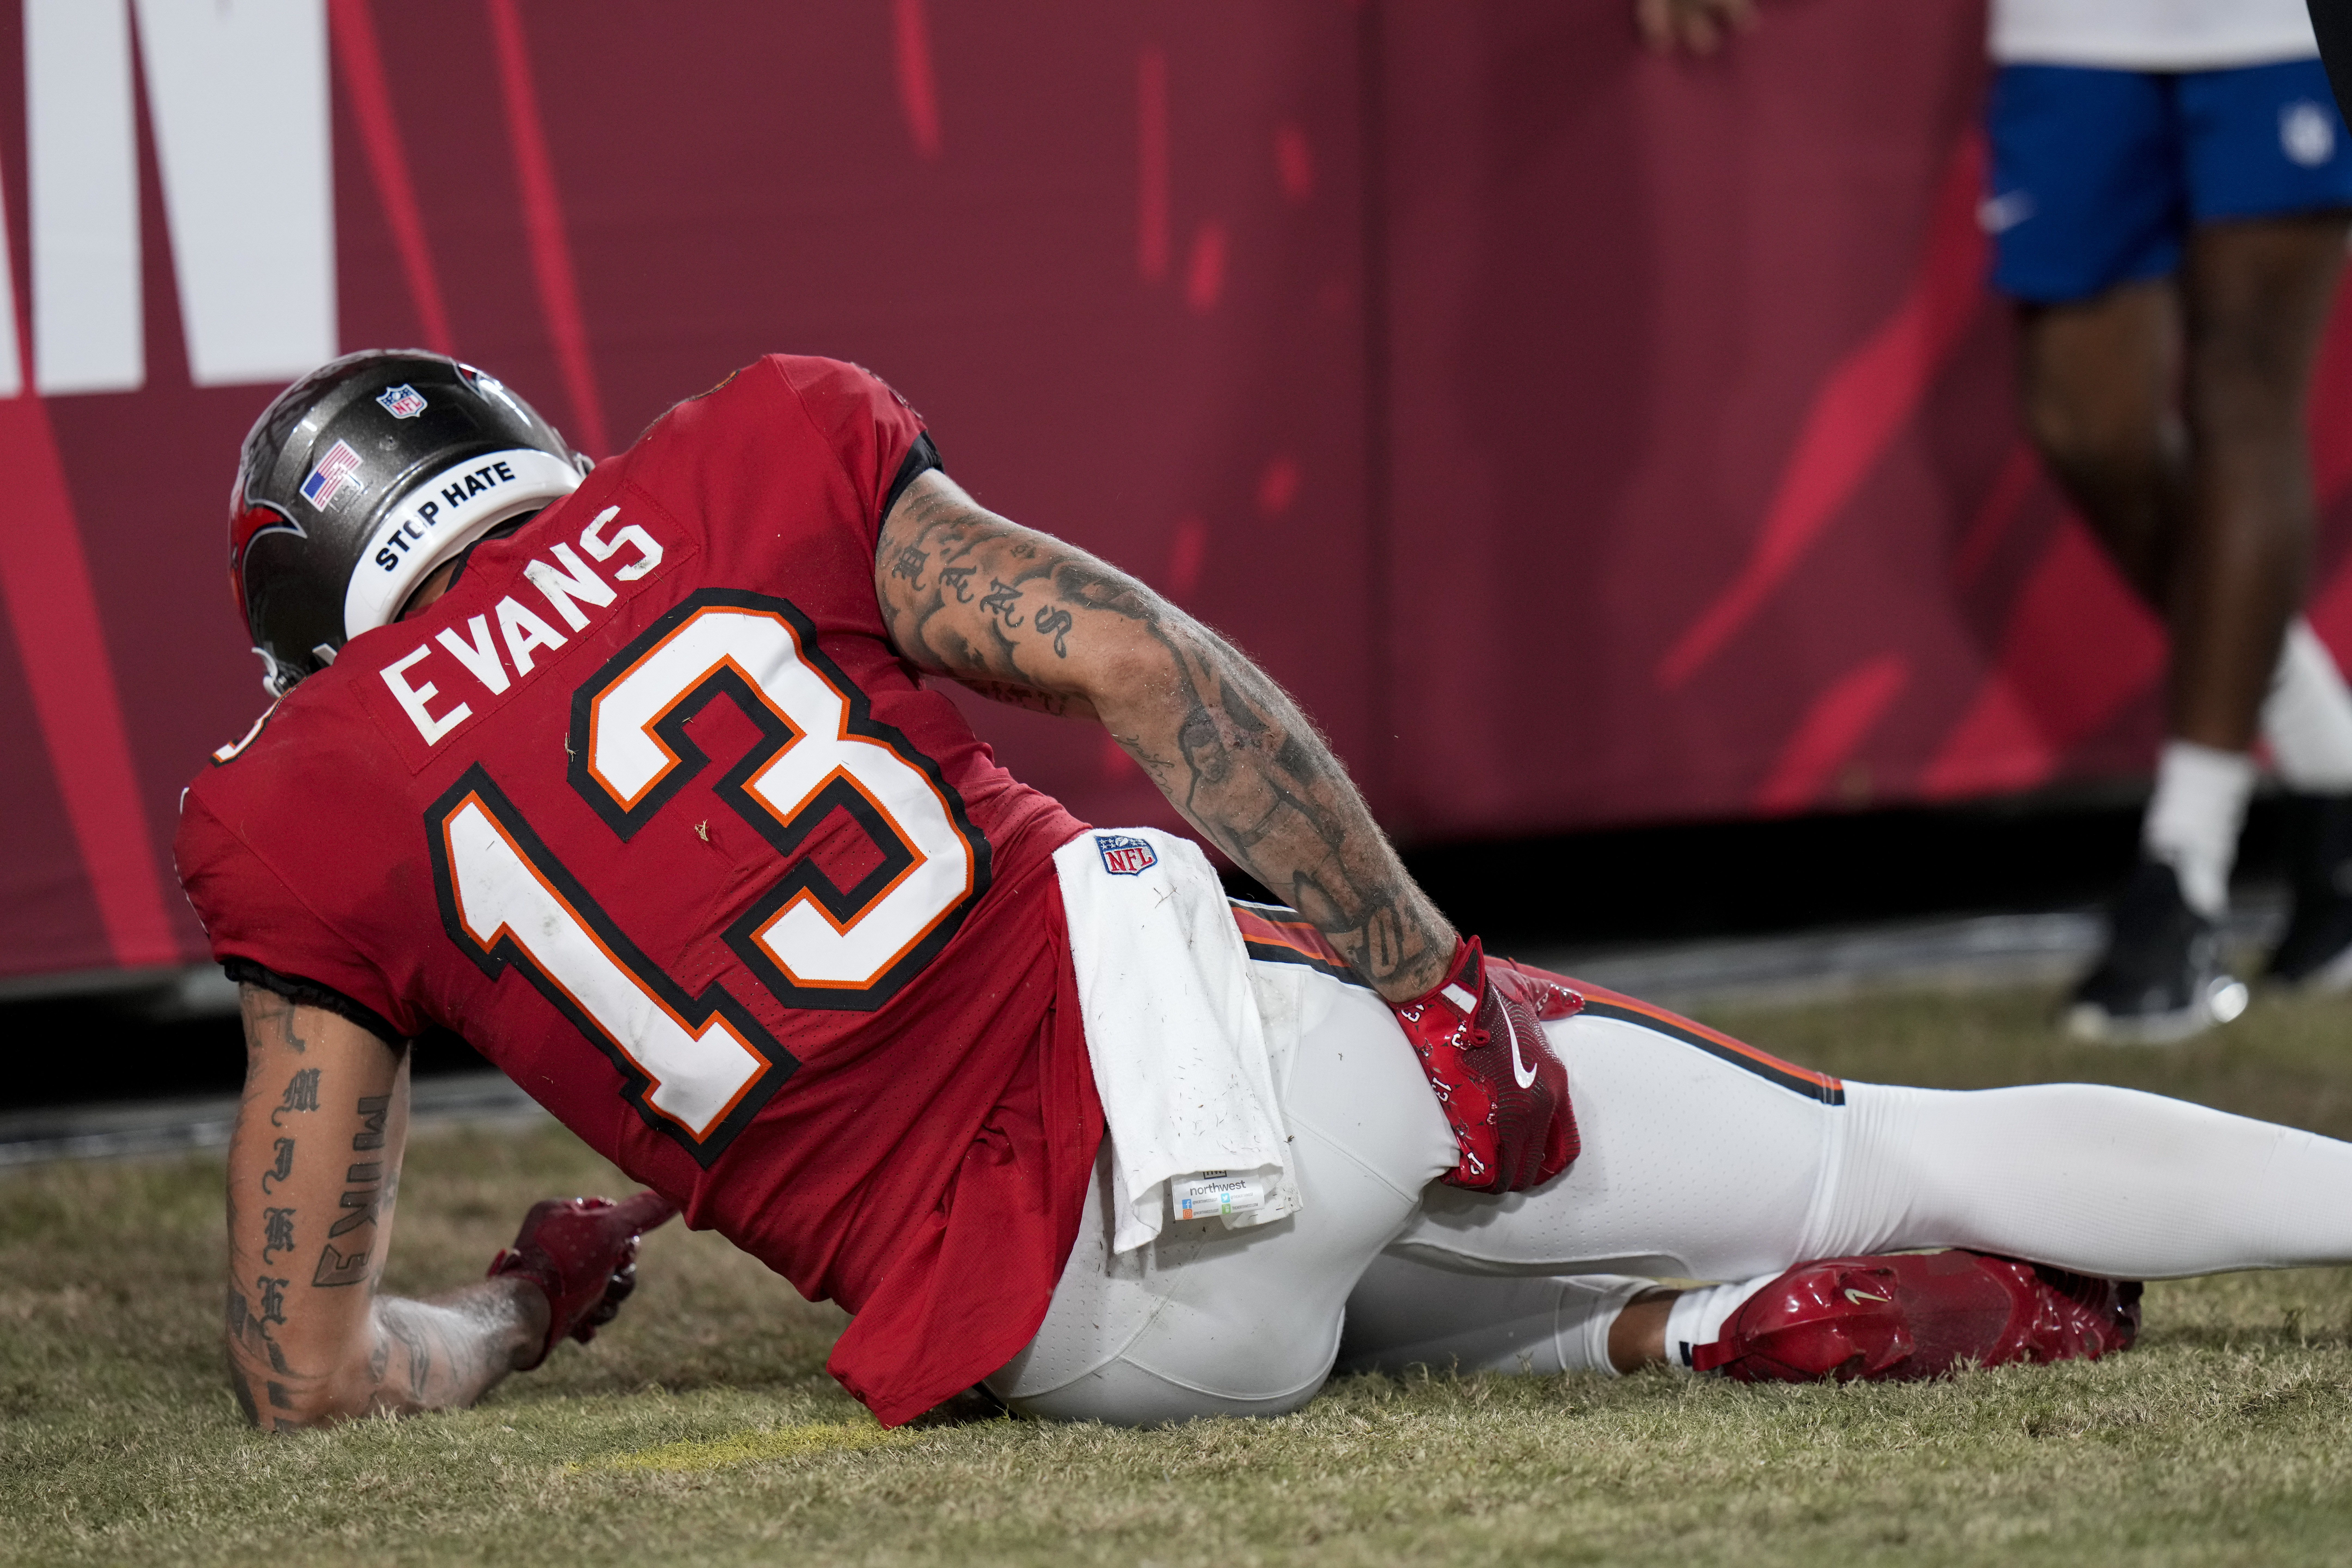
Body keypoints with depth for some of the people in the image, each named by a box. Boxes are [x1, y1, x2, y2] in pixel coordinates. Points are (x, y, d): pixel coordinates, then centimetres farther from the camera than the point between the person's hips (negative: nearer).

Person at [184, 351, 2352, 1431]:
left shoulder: (304, 816, 7)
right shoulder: (745, 472, 10)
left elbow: (307, 1374, 6)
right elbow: (1152, 668, 0)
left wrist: (517, 1315, 27)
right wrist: (1442, 987, 4)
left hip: (1042, 1291, -1)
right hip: (1259, 1029, 1)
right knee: (1915, 1151, 14)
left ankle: (1701, 1334, 0)